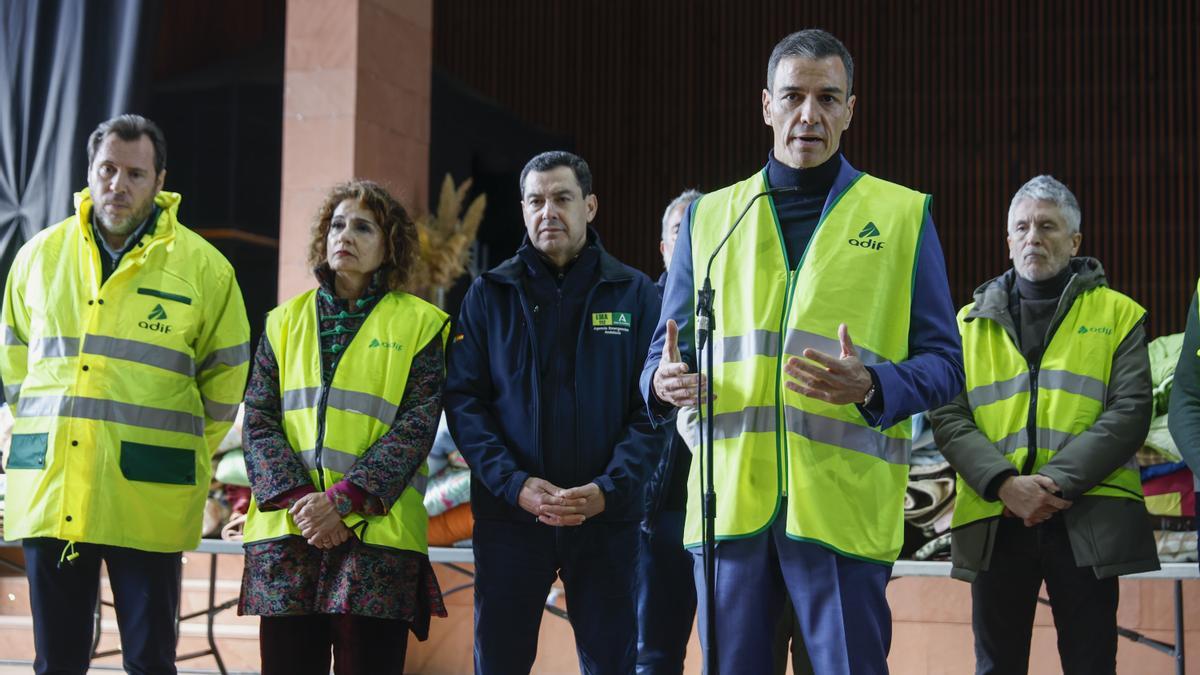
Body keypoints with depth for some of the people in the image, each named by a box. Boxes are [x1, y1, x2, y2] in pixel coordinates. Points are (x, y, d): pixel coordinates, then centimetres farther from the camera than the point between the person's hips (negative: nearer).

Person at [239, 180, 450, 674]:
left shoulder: (420, 325, 6)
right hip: (286, 531, 3)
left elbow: (415, 428, -4)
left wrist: (342, 500, -14)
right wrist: (298, 500, -9)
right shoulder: (285, 322, 15)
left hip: (376, 535, -3)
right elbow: (258, 422, 7)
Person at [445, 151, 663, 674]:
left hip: (606, 516, 0)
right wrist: (514, 484, -14)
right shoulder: (489, 294, 6)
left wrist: (610, 489, -15)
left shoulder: (633, 293, 4)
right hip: (508, 514, 1)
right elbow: (464, 400, -1)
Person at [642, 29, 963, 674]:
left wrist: (871, 387, -17)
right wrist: (663, 381, -7)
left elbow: (942, 362, 4)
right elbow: (666, 351, 17)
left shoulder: (903, 216, 7)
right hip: (728, 501, 2)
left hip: (844, 506, -2)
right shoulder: (709, 216, 14)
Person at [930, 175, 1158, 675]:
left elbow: (1130, 412, -3)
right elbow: (948, 418, 3)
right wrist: (1004, 484, -13)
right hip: (994, 520, 2)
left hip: (1088, 519, -2)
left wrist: (1059, 481, -15)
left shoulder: (1117, 314, 8)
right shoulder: (972, 323, 14)